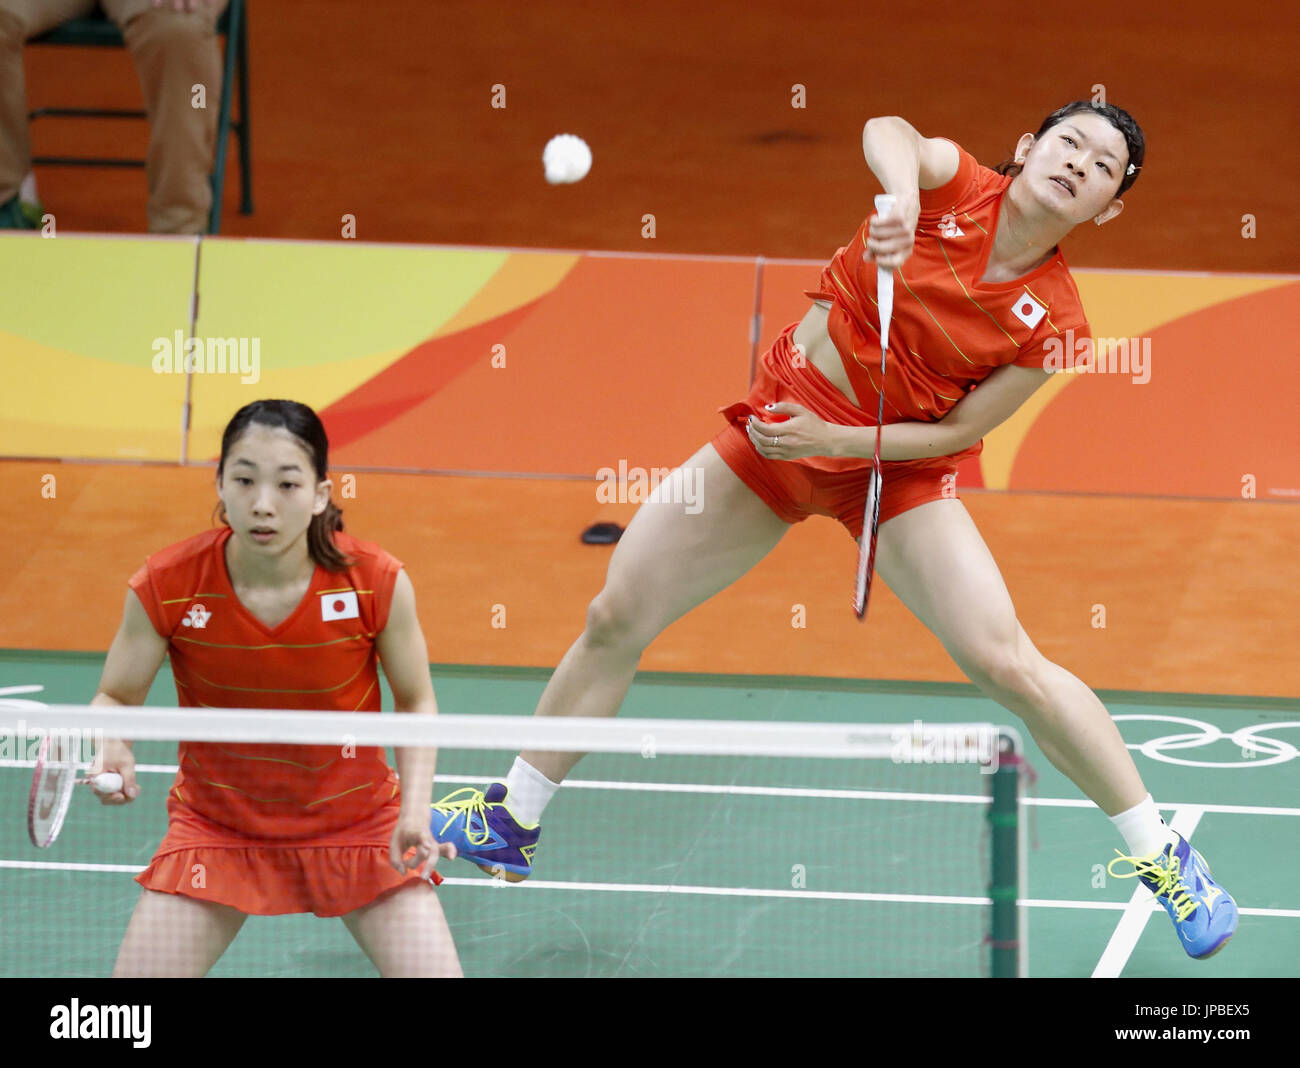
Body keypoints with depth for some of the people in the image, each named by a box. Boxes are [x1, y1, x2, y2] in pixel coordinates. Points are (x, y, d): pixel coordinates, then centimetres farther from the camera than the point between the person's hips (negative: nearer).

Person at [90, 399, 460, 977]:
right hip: (216, 828, 0)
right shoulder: (165, 586, -21)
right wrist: (110, 751, -28)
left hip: (357, 821, 0)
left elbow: (415, 702, -4)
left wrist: (415, 811, -17)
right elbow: (116, 698, -5)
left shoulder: (376, 583, -21)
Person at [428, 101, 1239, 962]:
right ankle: (513, 821, 25)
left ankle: (1159, 855, -1)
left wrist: (833, 438, -21)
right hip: (777, 425, 2)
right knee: (615, 618, 6)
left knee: (1008, 664, -18)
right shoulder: (954, 185, -13)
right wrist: (902, 200, -56)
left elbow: (958, 430, -10)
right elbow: (888, 133, -35)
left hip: (896, 467, -2)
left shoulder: (1054, 322, -15)